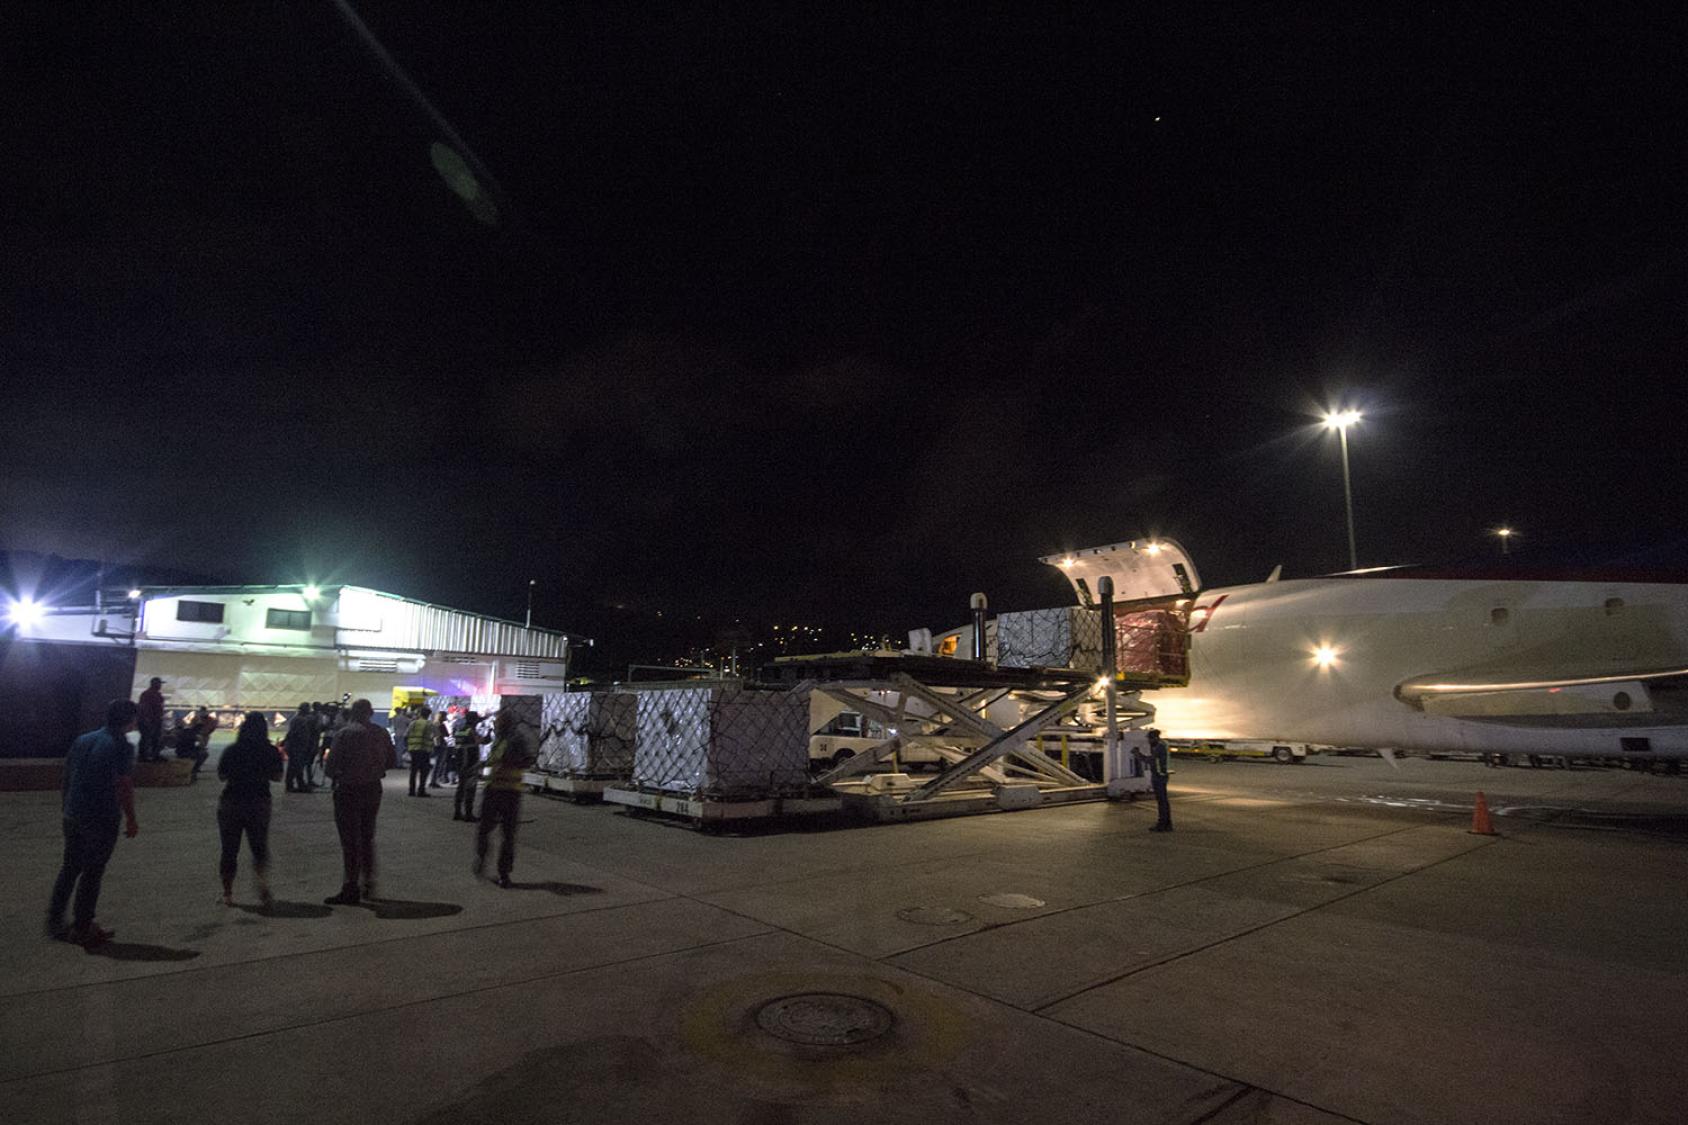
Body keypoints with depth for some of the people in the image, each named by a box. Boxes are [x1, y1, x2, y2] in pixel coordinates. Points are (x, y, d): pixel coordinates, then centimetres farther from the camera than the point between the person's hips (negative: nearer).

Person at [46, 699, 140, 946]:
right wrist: (131, 820, -8)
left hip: (73, 815, 7)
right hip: (102, 820, -7)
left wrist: (67, 807, 23)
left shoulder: (83, 740, 8)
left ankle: (54, 921, 23)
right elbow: (124, 787, -17)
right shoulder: (121, 747, -15)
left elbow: (67, 775, 14)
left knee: (69, 867, 19)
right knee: (92, 873, 4)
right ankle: (81, 928, 11)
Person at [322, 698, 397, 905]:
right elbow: (393, 762, 7)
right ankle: (369, 885, 27)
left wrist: (337, 776, 5)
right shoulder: (381, 734, 1)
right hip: (373, 789, 5)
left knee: (350, 842, 2)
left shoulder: (344, 734, -14)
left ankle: (350, 890, 6)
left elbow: (330, 767, -15)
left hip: (348, 791, -5)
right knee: (367, 838, 19)